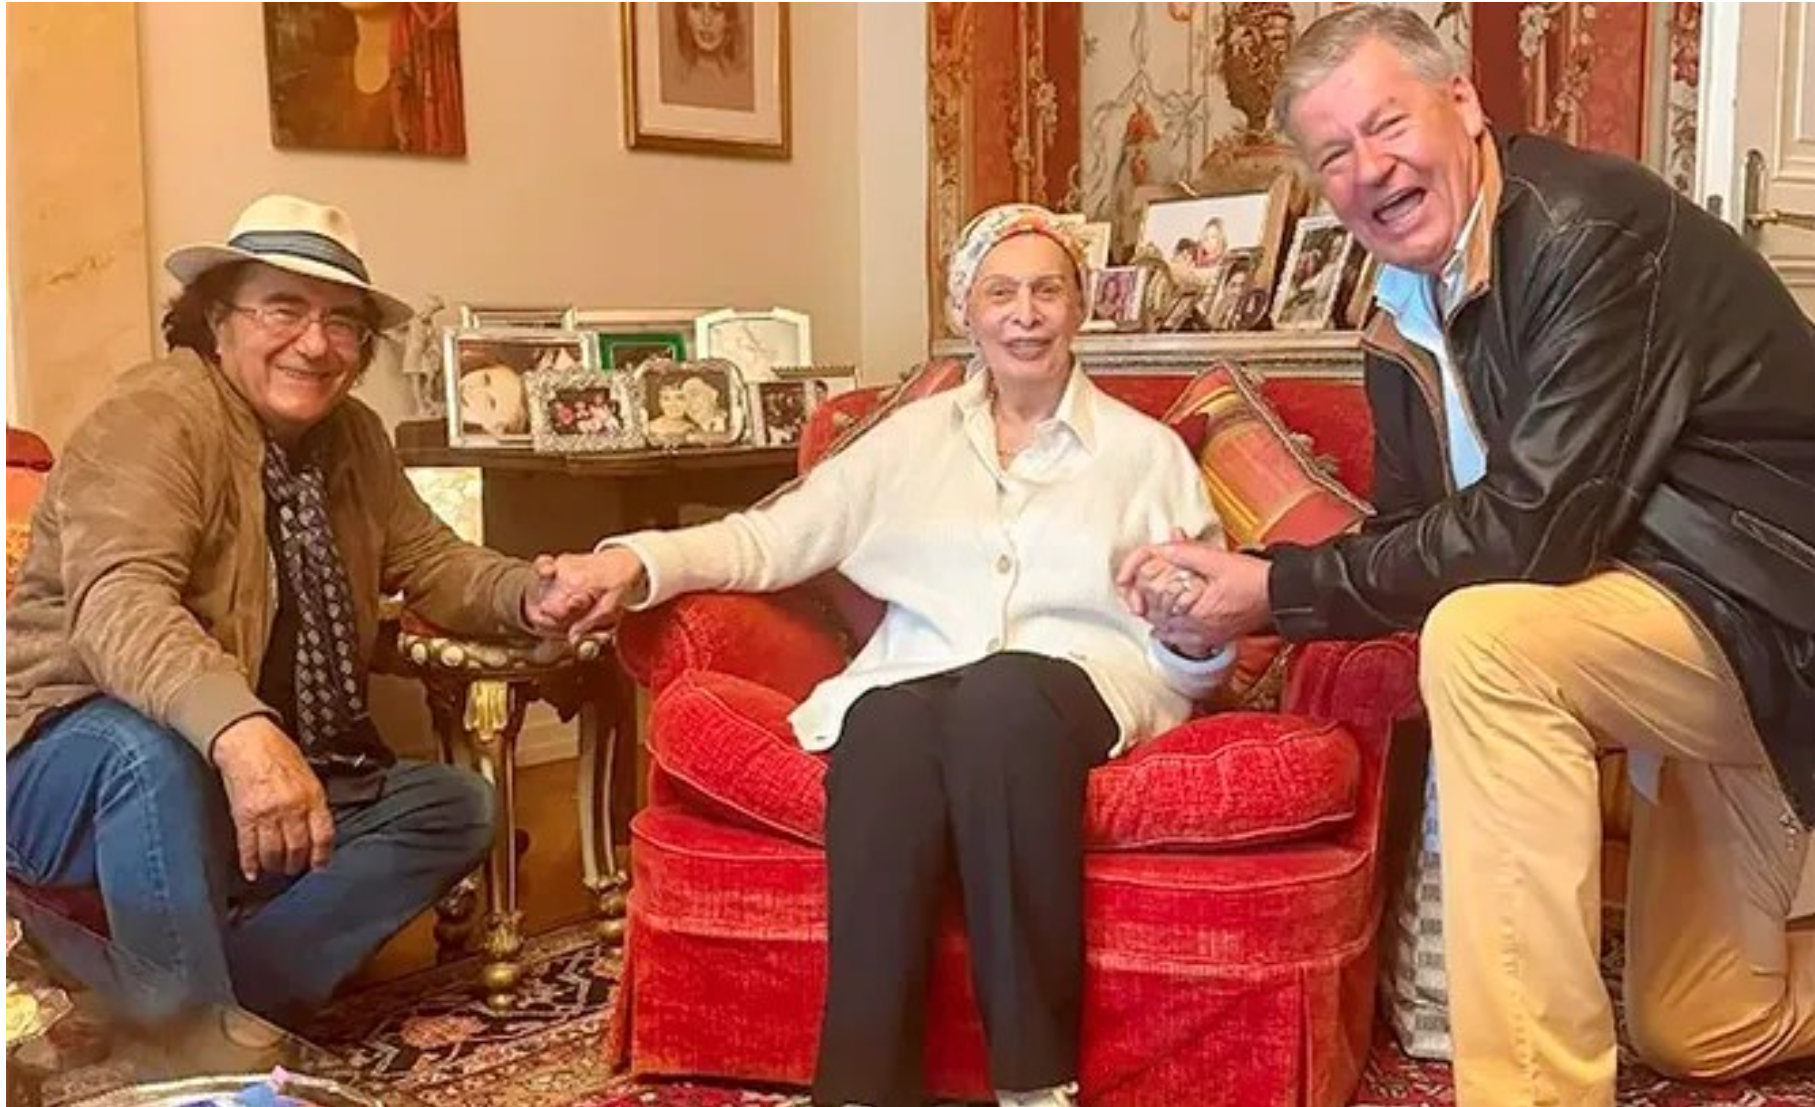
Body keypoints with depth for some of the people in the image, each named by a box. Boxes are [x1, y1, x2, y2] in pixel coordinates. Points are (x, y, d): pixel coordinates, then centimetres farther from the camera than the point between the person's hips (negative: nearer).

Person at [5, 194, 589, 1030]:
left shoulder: (353, 437, 7)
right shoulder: (152, 419, -19)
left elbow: (429, 561, 12)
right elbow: (119, 606, -35)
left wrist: (528, 597, -12)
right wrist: (240, 731, -54)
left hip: (270, 780, 8)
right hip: (86, 766, -8)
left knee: (454, 806, -2)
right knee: (156, 754, -38)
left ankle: (228, 1006, -14)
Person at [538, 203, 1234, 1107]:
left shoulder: (1146, 449, 15)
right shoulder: (912, 437, 20)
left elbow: (1198, 652, 12)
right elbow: (776, 535, 12)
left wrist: (1194, 634, -13)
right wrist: (644, 560, -5)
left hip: (1086, 678, -1)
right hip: (918, 676, 2)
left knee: (1000, 696, -38)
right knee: (886, 732, -36)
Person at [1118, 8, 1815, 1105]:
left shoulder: (1591, 229, -23)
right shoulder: (1407, 321, 3)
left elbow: (1531, 531, -29)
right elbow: (1419, 540, 6)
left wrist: (1278, 587, -21)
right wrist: (1239, 590, -11)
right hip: (1683, 648, 9)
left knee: (1480, 638, -34)